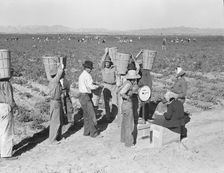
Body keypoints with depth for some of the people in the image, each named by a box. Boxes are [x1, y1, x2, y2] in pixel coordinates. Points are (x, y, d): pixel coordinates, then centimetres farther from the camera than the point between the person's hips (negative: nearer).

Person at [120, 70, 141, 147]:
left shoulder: (127, 82, 4)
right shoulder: (128, 84, -22)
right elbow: (121, 93, -33)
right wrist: (128, 98, -20)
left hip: (124, 105, 9)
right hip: (128, 106, -9)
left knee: (124, 123, 21)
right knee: (129, 125, 2)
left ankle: (123, 139, 36)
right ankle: (129, 142, 12)